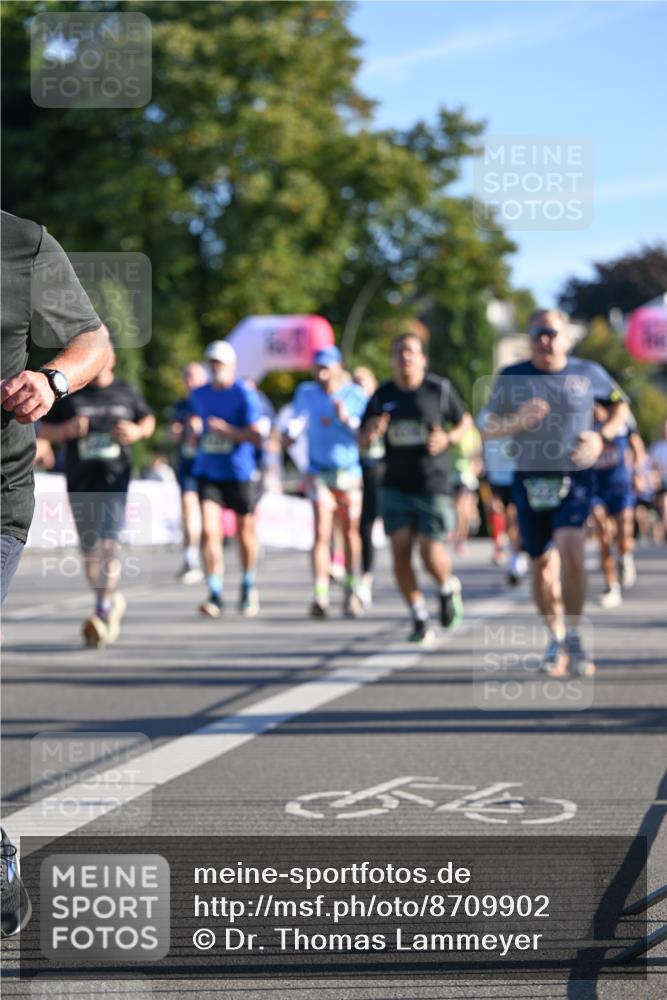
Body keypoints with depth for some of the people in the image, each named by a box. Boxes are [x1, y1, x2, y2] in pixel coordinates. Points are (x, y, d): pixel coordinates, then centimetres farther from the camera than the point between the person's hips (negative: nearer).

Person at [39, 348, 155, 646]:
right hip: (79, 482, 2)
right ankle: (113, 602, 31)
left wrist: (138, 432, -3)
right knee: (90, 550, 9)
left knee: (109, 543, -19)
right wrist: (67, 430, -14)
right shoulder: (67, 393, 5)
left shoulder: (126, 392, 7)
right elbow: (44, 430, 7)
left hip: (115, 479, -2)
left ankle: (103, 611, -22)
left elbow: (148, 420, 20)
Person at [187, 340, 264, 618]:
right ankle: (215, 594, -14)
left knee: (245, 533, 10)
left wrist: (228, 430, -26)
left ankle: (249, 588, 30)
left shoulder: (245, 395, -8)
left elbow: (256, 437, -13)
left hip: (239, 473, -3)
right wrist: (193, 429, 3)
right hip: (207, 473, 3)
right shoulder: (199, 395, 9)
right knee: (209, 530, -13)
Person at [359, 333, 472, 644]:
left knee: (431, 554, -8)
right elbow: (361, 441, 9)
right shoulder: (382, 395, 4)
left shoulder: (440, 389, -2)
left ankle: (448, 588, 26)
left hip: (433, 486, -2)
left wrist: (448, 438, -11)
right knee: (401, 551, -5)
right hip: (395, 487, 2)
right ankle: (420, 619, 9)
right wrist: (371, 433, -15)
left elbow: (465, 421, 10)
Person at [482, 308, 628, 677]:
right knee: (541, 565, 7)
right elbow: (488, 428, 4)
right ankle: (555, 639, 25)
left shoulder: (588, 373, 3)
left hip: (574, 478, -2)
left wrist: (602, 435, 1)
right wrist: (517, 421, -16)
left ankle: (573, 637, -12)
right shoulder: (511, 378, 4)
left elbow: (620, 405, 19)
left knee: (570, 549, -23)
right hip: (530, 480, 2)